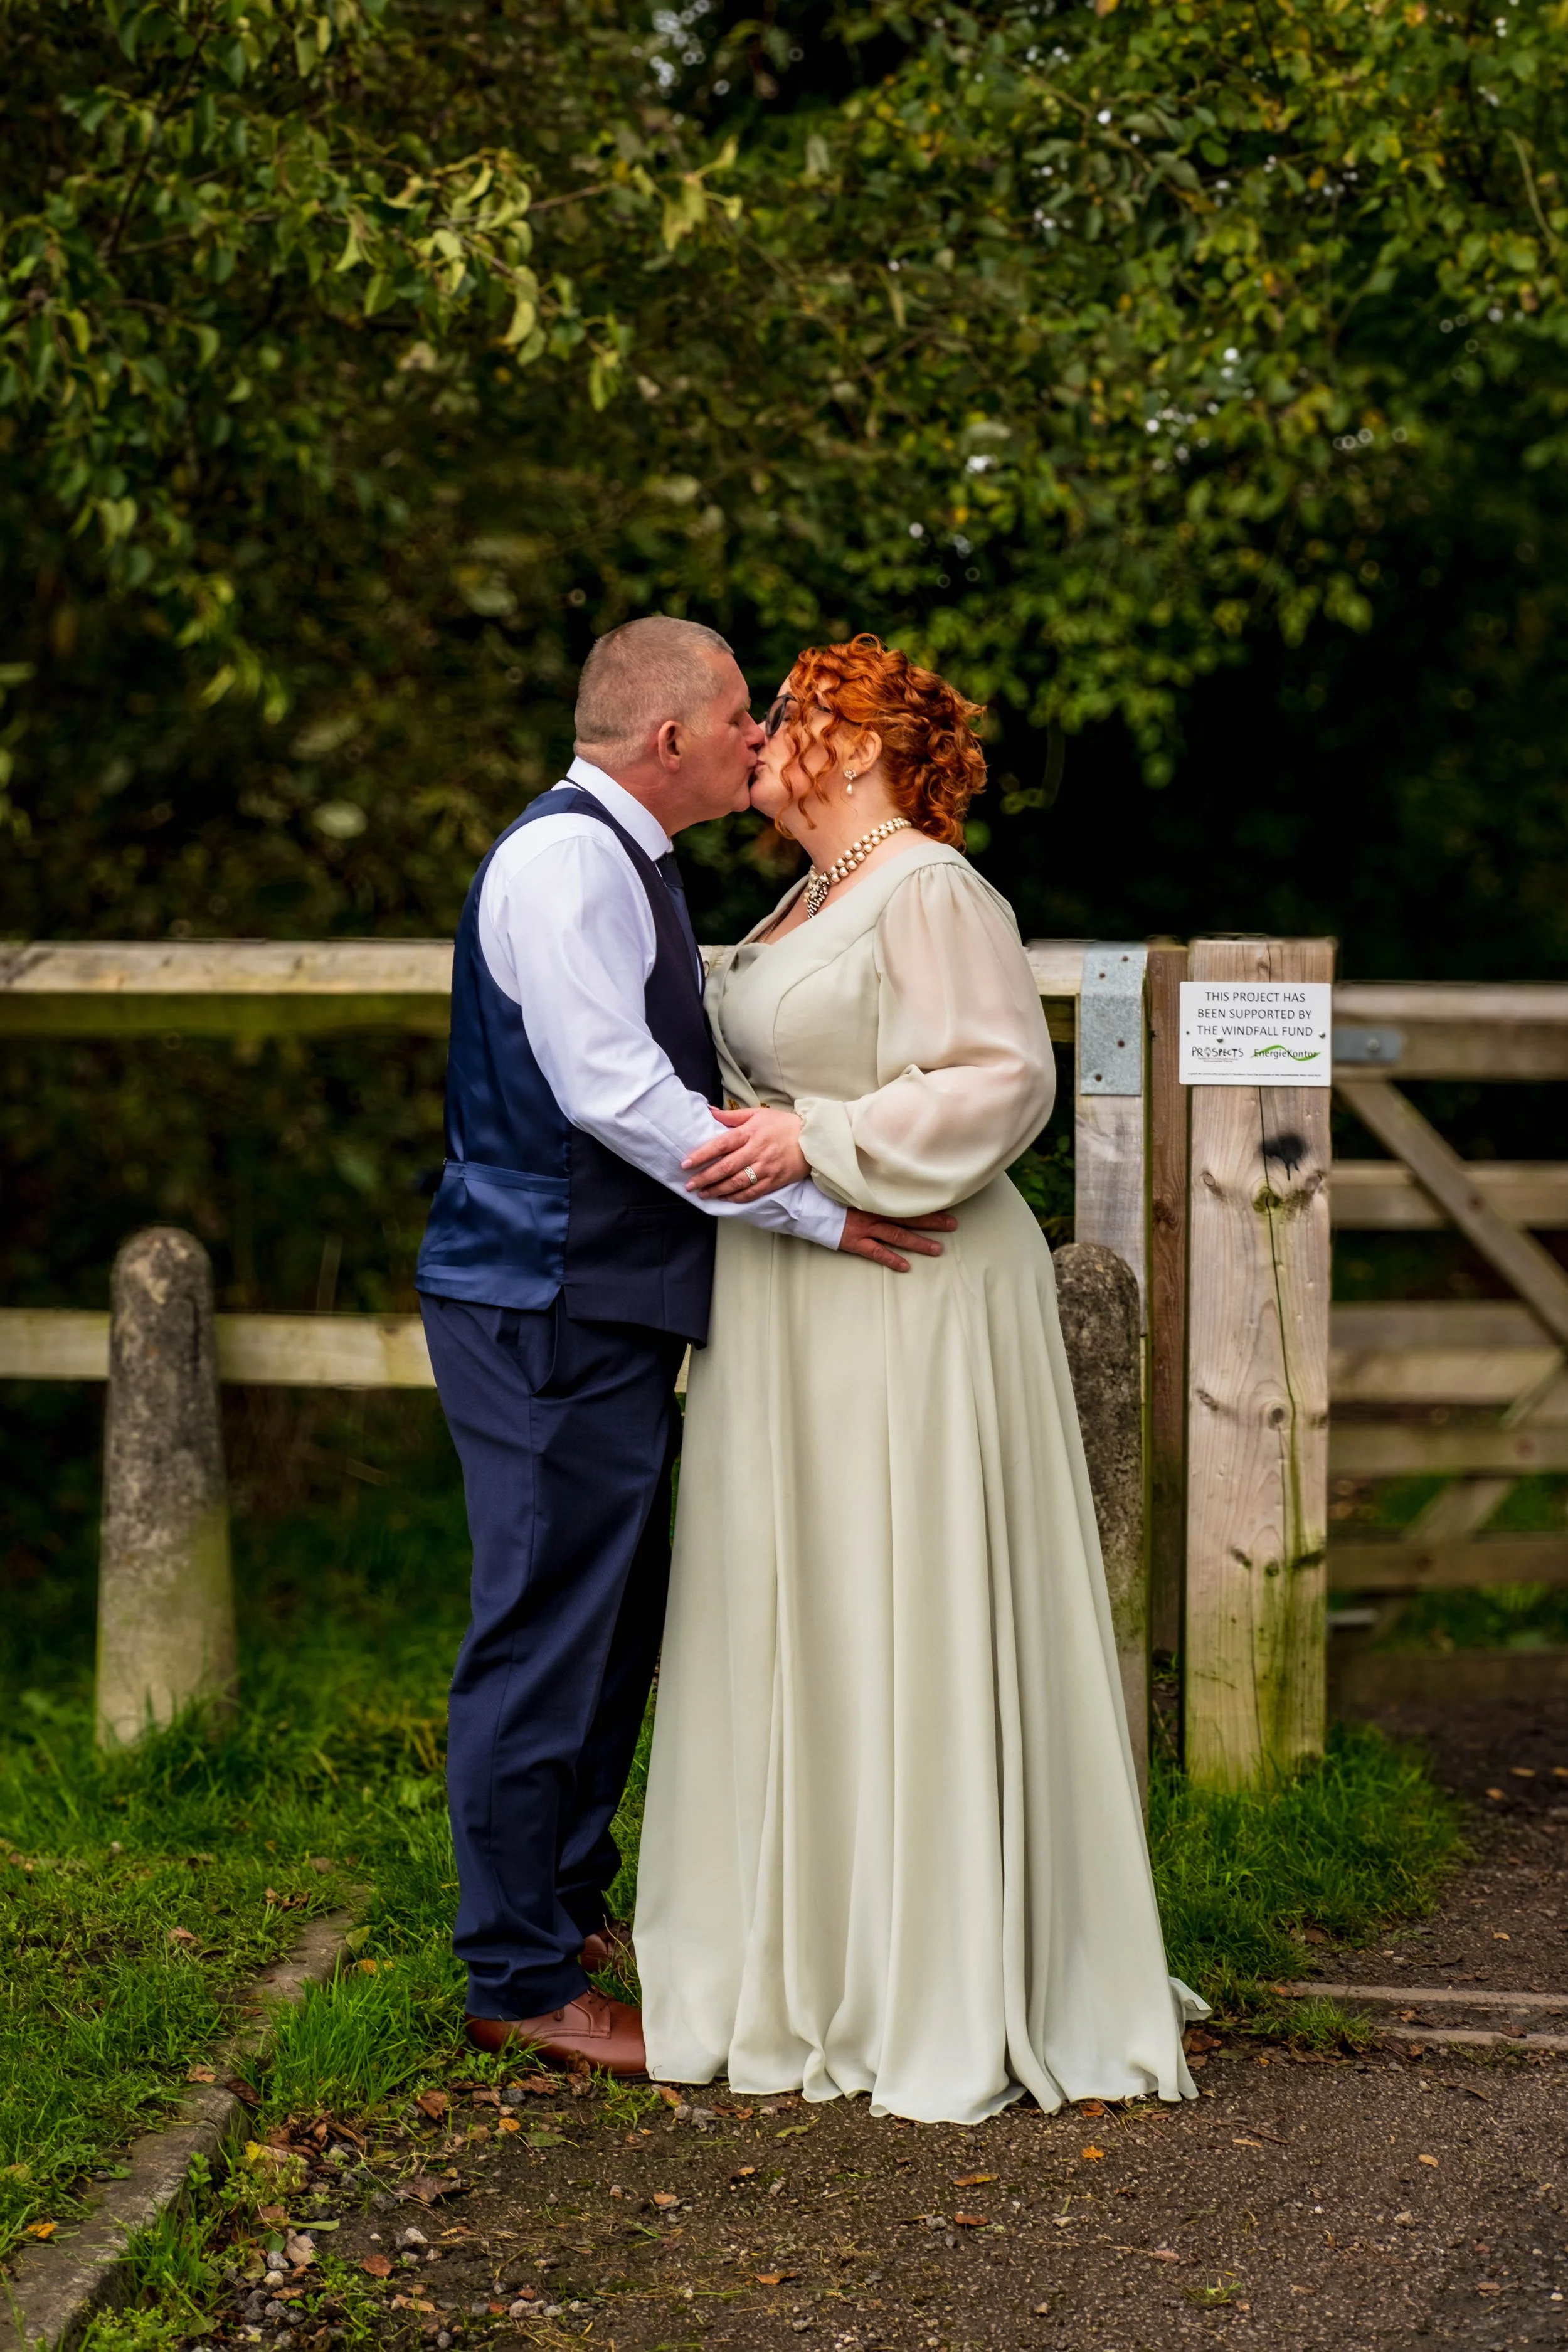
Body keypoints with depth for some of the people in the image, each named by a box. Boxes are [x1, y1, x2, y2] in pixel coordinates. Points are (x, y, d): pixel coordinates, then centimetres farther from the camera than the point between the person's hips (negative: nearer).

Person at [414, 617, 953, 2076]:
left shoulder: (625, 862, 18)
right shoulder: (565, 860, -15)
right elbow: (614, 1092, -23)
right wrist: (815, 1206, -21)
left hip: (607, 1309, 11)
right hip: (547, 1311, -11)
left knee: (612, 1626, 18)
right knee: (548, 1633, -5)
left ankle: (568, 1911, 31)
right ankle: (521, 1981, 2)